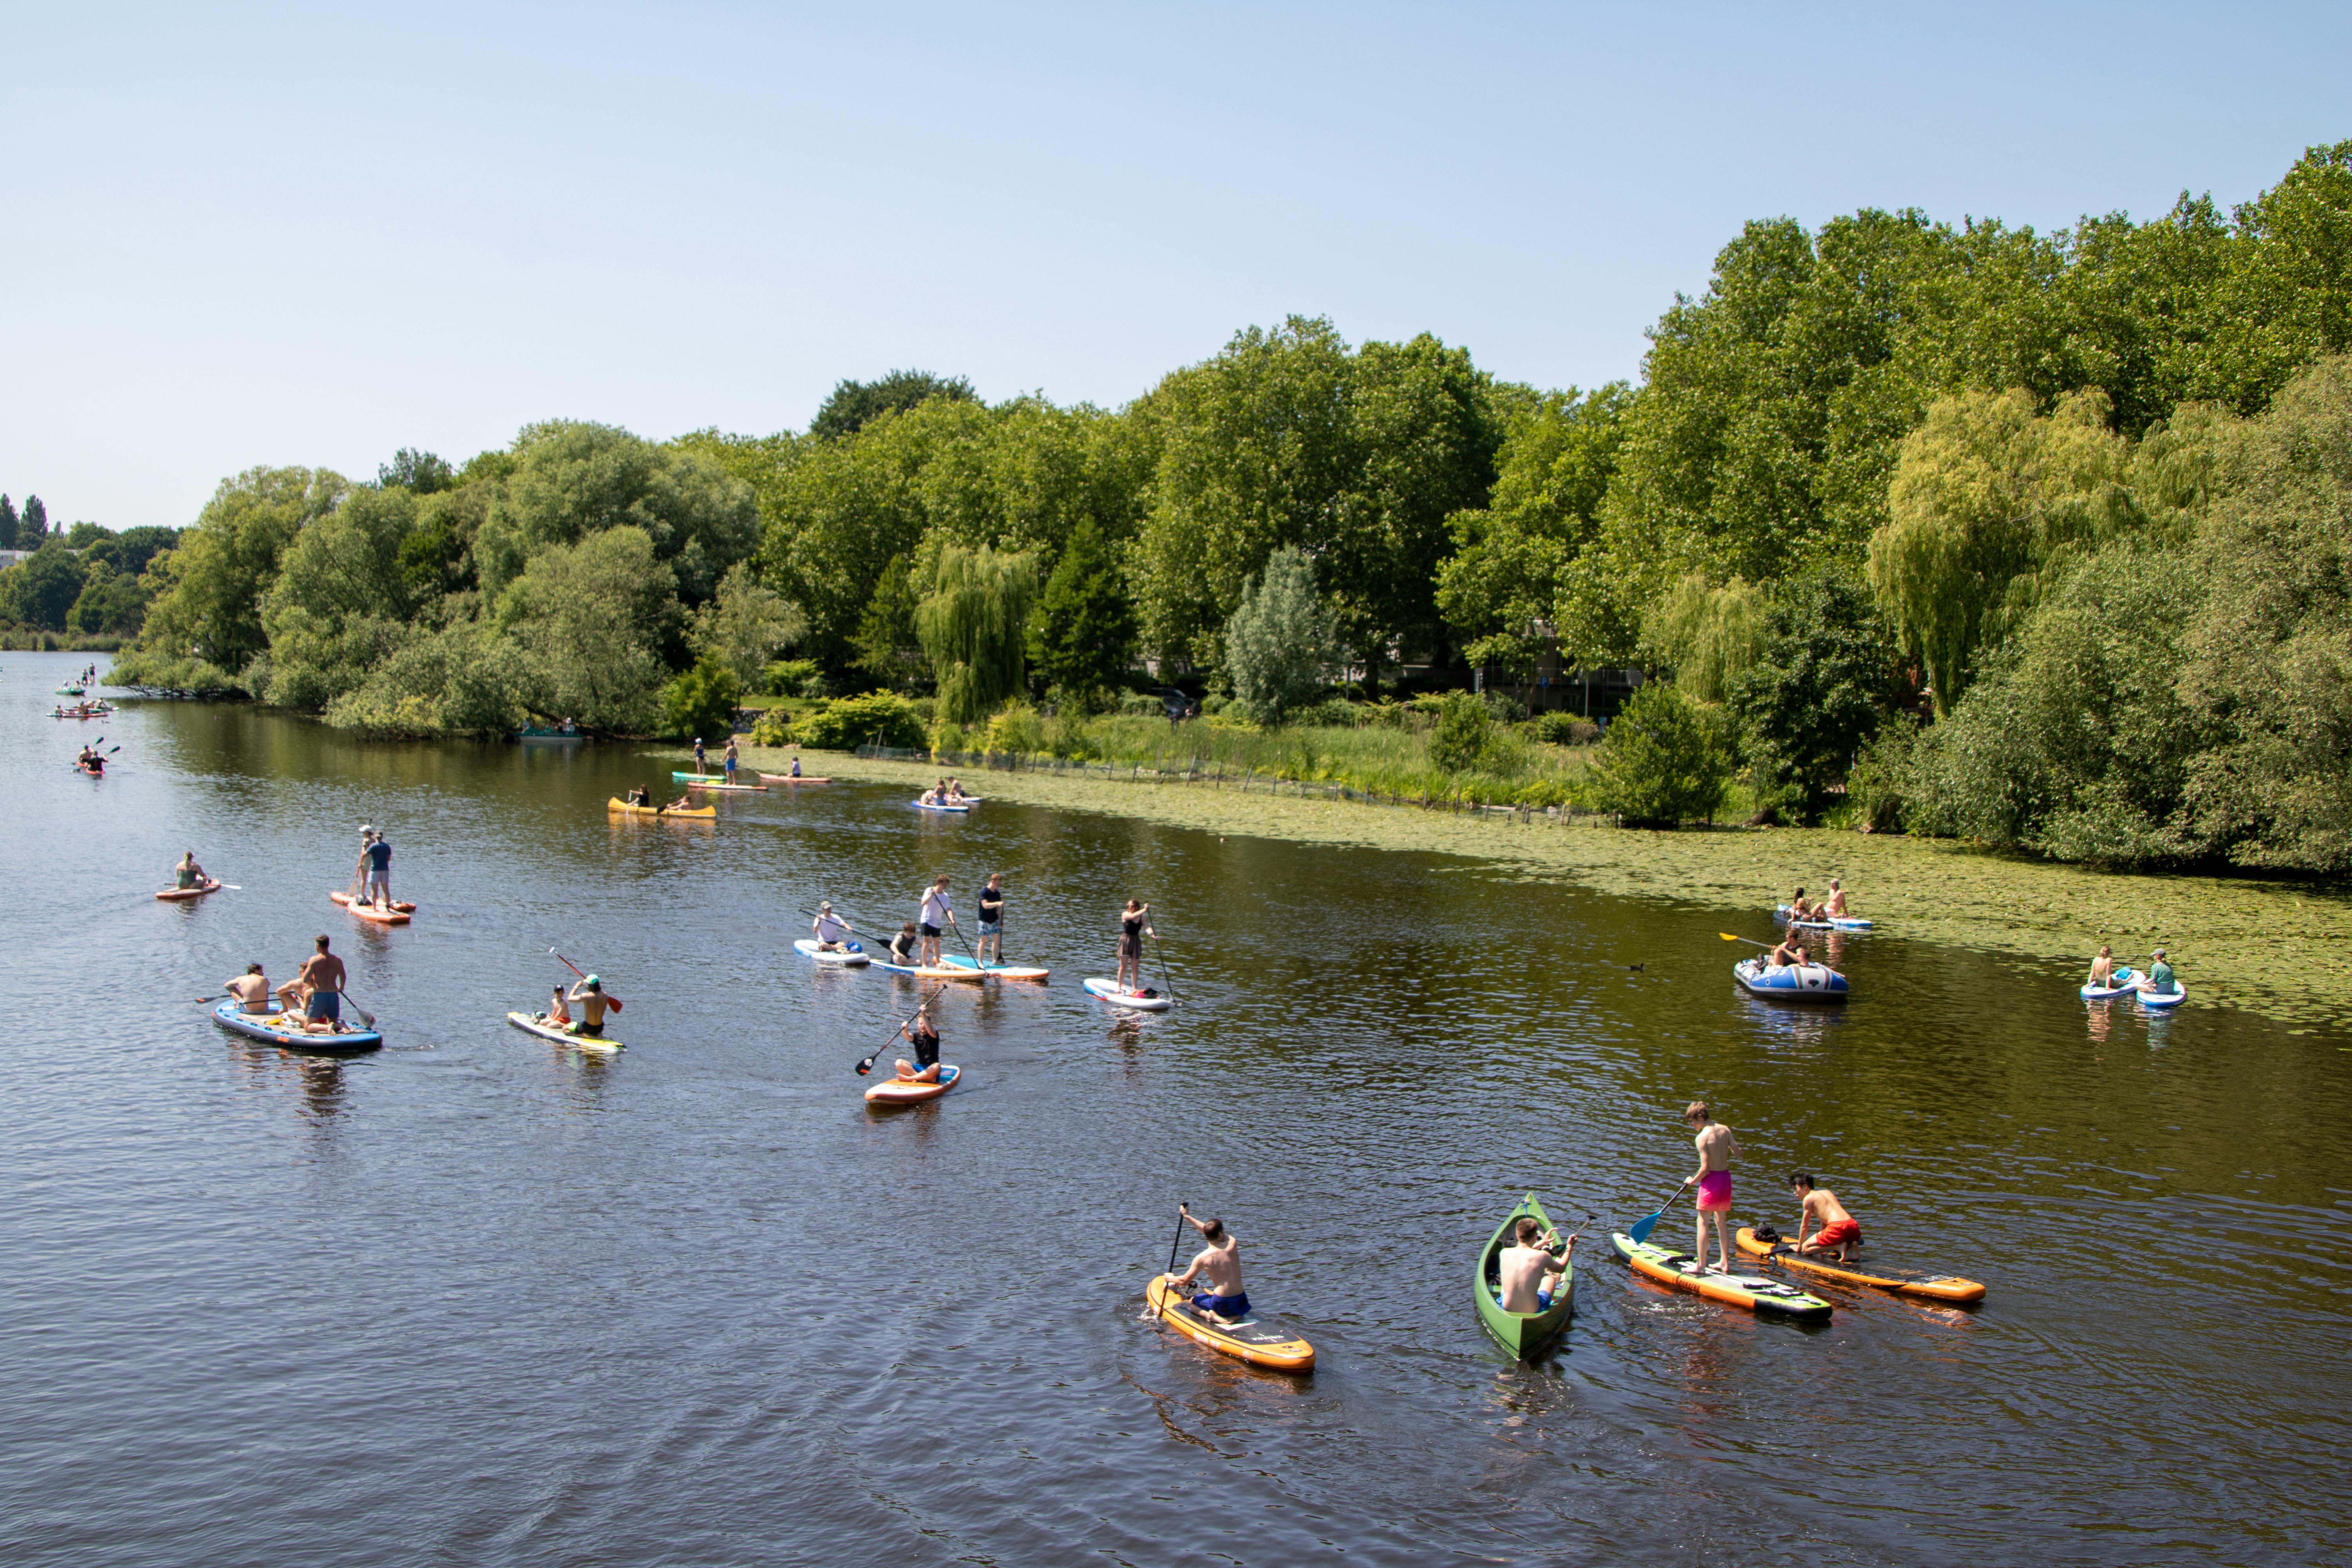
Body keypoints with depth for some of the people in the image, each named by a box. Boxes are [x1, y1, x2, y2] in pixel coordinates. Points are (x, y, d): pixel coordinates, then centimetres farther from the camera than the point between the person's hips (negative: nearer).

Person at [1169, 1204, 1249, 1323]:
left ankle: (1211, 1314, -4)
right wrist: (1188, 1217, 26)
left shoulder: (1202, 1258, -8)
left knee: (1193, 1302, 27)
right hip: (1241, 1302, 3)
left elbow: (1185, 1281, 5)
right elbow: (1206, 1229, 16)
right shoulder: (1232, 1244, -1)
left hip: (1222, 1304, -3)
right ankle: (1235, 1316, 5)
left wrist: (1170, 1278, 26)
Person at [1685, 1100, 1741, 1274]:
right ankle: (1724, 1262, 20)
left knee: (1703, 1222, 0)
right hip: (1726, 1178, 7)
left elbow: (1705, 1168, -19)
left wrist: (1693, 1180, -2)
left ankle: (1700, 1264, -1)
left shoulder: (1702, 1138, -17)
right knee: (1722, 1222, 16)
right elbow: (1738, 1152, 6)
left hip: (1712, 1180, -7)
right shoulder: (1724, 1129, 2)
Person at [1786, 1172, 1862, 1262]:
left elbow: (1804, 1226, 10)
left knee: (1806, 1248, 4)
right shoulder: (1827, 1192, 28)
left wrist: (1799, 1246, 22)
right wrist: (1822, 1240, 47)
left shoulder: (1808, 1198, 5)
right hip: (1854, 1226, 8)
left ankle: (1839, 1246, -11)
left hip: (1838, 1228, -8)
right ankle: (1851, 1245, 5)